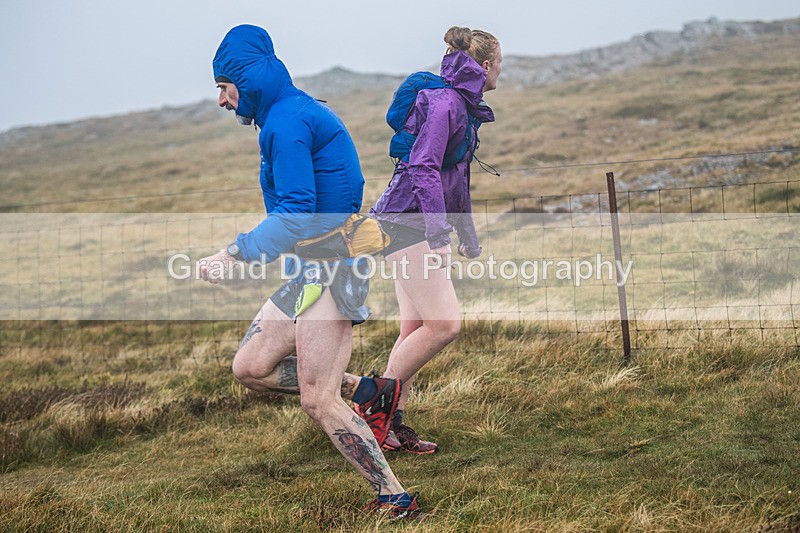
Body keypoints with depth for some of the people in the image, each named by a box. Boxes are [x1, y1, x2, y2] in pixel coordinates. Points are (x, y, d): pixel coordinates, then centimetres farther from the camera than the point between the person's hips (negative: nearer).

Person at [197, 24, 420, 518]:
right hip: (315, 267, 10)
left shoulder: (286, 120, -14)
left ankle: (396, 499, -5)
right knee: (250, 367, 11)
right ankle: (369, 391, 12)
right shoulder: (301, 112, 18)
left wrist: (234, 254, -20)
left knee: (318, 401, -11)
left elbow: (296, 213, -22)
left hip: (333, 262, -10)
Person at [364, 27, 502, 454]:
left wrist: (469, 239, 36)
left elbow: (457, 180, 30)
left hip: (412, 226, 10)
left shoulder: (463, 106, 20)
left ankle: (392, 423, 9)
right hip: (407, 222, -10)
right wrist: (438, 236, -27)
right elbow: (423, 168, -21)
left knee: (416, 329, 7)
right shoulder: (445, 101, -12)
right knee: (445, 324, -14)